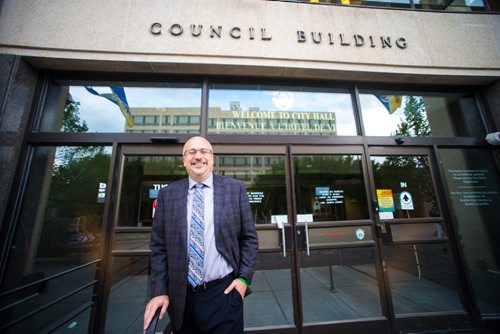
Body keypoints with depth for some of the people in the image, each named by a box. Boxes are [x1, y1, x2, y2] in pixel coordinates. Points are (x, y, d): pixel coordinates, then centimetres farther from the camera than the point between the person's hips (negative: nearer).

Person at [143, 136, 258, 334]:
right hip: (181, 298, 2)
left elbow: (249, 238, -1)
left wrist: (244, 278, -6)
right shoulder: (167, 194, 0)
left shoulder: (235, 189, -5)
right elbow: (158, 246, 2)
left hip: (224, 294, -1)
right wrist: (159, 291, -2)